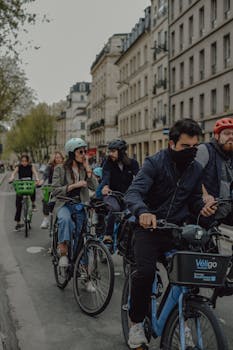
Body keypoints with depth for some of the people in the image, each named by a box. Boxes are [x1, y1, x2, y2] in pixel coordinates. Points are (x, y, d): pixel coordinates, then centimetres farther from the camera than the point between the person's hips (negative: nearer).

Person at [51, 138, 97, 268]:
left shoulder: (85, 169, 9)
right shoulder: (60, 169, -1)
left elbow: (95, 187, -5)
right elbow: (55, 191, -8)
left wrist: (87, 167, -8)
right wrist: (73, 185, -18)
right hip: (64, 204, -3)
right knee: (65, 219, -36)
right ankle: (63, 252, -29)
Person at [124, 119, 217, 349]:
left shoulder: (196, 169, 5)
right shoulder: (155, 163, -11)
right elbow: (133, 193, -24)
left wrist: (202, 208, -8)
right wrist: (142, 212, -46)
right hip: (149, 228, -4)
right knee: (145, 272, -24)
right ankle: (136, 323, 0)